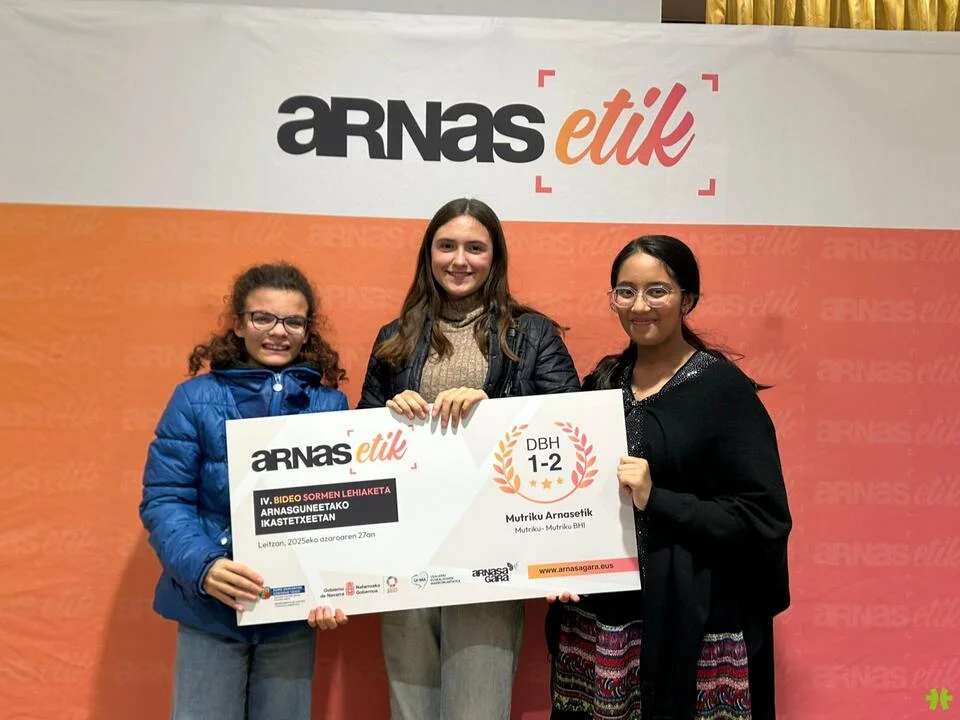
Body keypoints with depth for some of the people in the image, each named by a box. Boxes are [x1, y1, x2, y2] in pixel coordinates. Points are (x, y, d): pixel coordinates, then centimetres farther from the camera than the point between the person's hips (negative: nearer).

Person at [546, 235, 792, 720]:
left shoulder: (723, 388, -9)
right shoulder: (602, 382, 7)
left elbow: (764, 517, -13)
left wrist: (655, 500, -22)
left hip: (690, 619, -4)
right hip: (597, 611, 5)